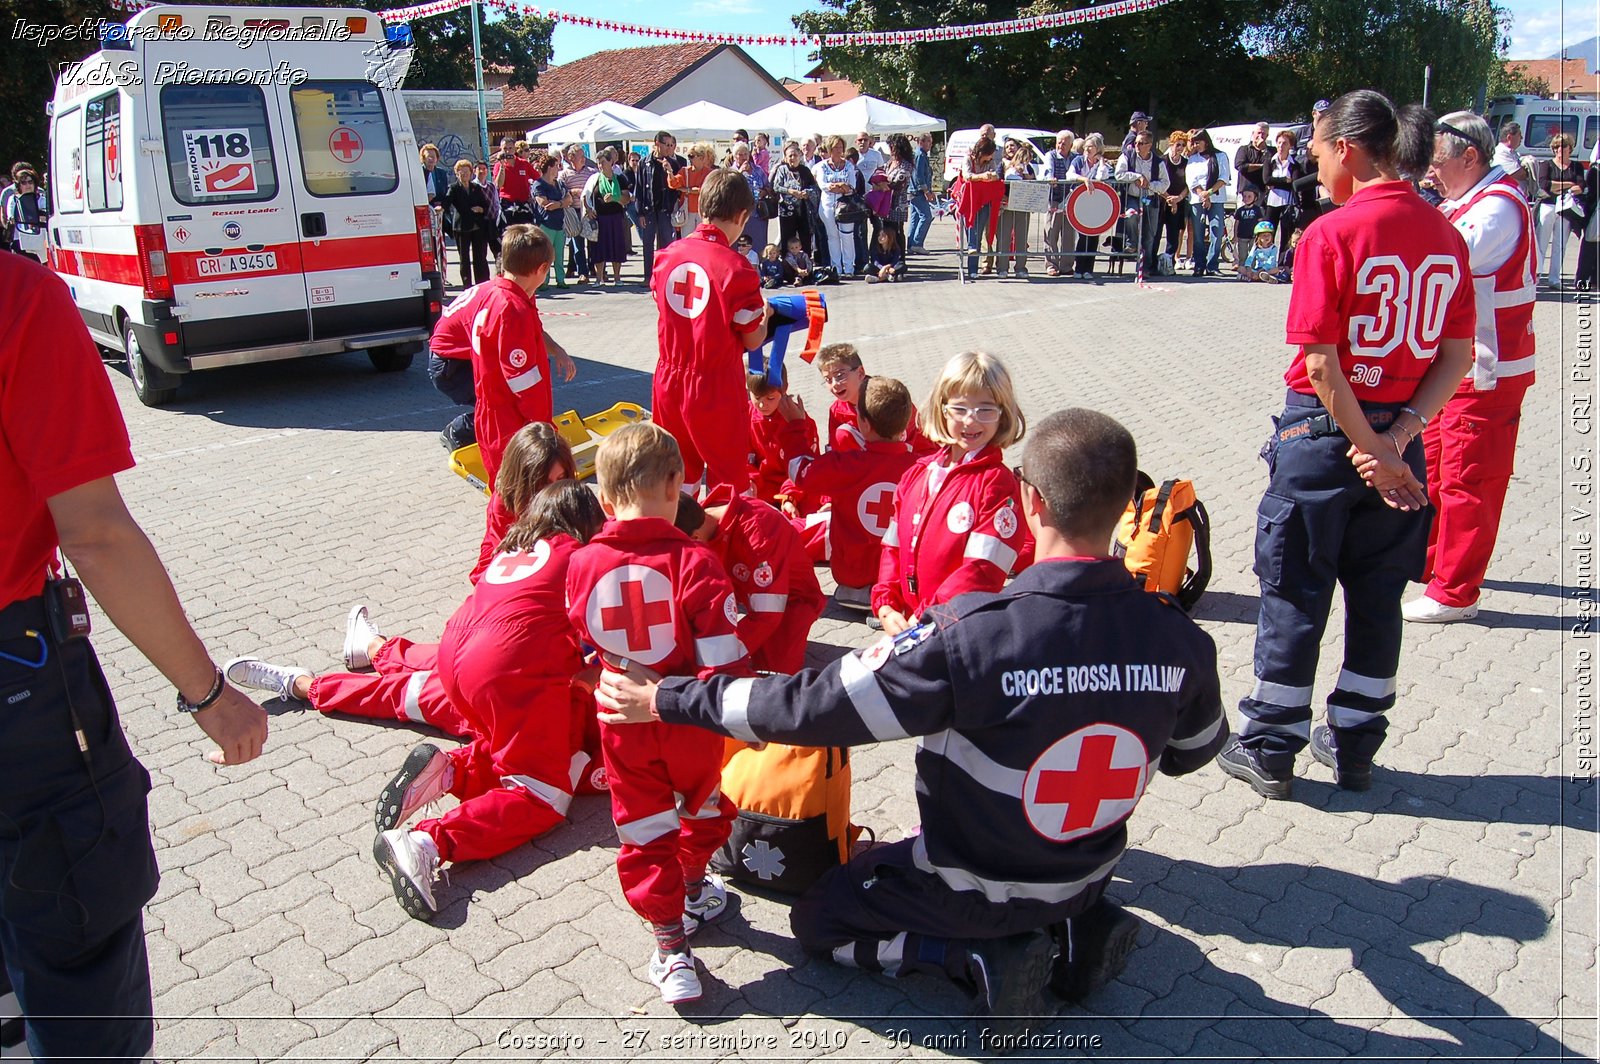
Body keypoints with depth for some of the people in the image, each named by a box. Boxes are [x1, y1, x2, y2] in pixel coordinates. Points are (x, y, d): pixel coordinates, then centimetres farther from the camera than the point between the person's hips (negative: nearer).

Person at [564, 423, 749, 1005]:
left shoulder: (582, 564, -9)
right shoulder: (694, 561, -21)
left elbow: (582, 643, 7)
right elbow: (725, 660, -20)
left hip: (623, 725, 2)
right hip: (690, 722, -2)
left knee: (644, 831, 15)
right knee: (705, 802, 26)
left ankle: (670, 943, 18)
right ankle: (694, 887, 46)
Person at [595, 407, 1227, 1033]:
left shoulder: (969, 636, -35)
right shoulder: (1181, 642, -20)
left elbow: (813, 706, -28)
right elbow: (1191, 753, 1)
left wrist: (666, 700, -16)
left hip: (976, 891, -5)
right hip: (1090, 878, 5)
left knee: (817, 920, 19)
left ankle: (982, 958, 1)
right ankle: (1074, 928, 12)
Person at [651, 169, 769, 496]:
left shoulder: (666, 255, -1)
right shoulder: (736, 267, -16)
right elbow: (752, 340, -9)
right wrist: (765, 317, 12)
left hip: (669, 382, 5)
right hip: (717, 389, -5)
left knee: (678, 477, 20)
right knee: (729, 480, 9)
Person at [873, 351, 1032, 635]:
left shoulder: (999, 483, -12)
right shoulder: (916, 474, 8)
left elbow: (983, 571, -18)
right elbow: (894, 546, 10)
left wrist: (923, 619, -20)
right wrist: (886, 607, -3)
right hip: (906, 624, 5)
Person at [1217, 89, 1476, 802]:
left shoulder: (1331, 234, -14)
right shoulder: (1446, 236, 4)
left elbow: (1322, 364, -18)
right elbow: (1457, 359, 2)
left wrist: (1372, 452, -11)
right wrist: (1396, 437, -5)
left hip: (1325, 432, -5)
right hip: (1398, 434, 6)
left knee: (1295, 597, 6)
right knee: (1377, 601, 15)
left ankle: (1270, 751, 18)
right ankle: (1353, 747, 28)